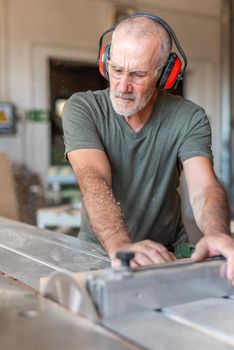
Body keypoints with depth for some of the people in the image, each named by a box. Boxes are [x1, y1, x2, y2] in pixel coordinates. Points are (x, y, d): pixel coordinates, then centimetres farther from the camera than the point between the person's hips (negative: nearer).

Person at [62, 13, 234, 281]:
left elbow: (204, 187, -22)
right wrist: (120, 246, -44)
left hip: (168, 252, 0)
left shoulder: (189, 118, -9)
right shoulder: (81, 109, -12)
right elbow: (94, 181, -26)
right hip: (99, 249, 1)